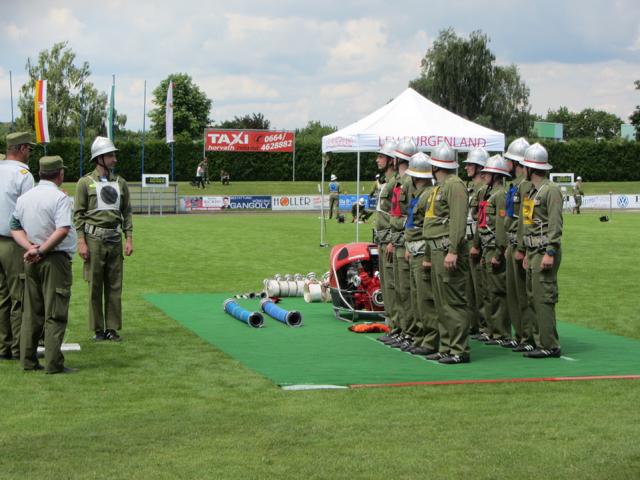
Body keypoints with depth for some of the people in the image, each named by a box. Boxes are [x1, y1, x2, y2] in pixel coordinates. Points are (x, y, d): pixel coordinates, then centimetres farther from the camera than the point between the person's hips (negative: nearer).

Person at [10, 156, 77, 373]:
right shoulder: (59, 198, -11)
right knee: (55, 314, -3)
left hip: (31, 263, 7)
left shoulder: (24, 198, 11)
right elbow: (63, 230, -22)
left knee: (31, 312, 13)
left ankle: (28, 359, 15)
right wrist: (41, 250, -17)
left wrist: (30, 247, -5)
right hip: (56, 259, -7)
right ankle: (53, 363, -5)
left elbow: (15, 228, 9)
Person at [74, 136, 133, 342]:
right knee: (95, 286, 1)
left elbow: (127, 213, 13)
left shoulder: (120, 182, 11)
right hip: (94, 239, -4)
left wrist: (129, 238, 4)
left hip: (115, 239, 4)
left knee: (115, 286, 5)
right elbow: (78, 215, -3)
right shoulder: (85, 183, -1)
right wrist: (81, 242, -10)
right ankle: (98, 329, 8)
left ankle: (112, 328, 11)